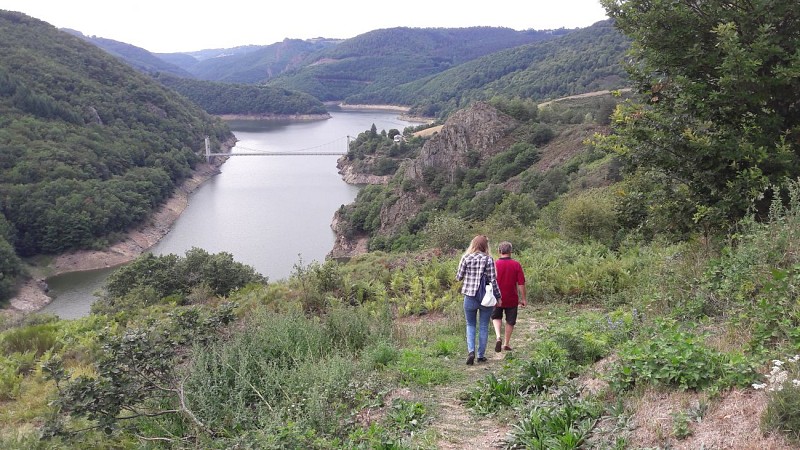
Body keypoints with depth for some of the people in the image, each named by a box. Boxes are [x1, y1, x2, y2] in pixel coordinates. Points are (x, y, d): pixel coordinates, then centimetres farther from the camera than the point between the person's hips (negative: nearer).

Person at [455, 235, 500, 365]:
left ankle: (471, 351, -3)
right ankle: (481, 355, 17)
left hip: (470, 297, 1)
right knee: (483, 327, 12)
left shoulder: (466, 258, -3)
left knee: (470, 325, 15)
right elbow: (493, 280, -7)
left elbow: (458, 277, 0)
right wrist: (498, 296, 2)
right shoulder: (488, 259, -7)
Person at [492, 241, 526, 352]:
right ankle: (506, 344, 21)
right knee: (510, 321, 15)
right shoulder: (516, 265, -8)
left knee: (496, 317, 19)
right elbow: (521, 283, -7)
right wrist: (523, 298, 0)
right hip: (512, 299, 0)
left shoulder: (494, 264, -8)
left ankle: (498, 337, -4)